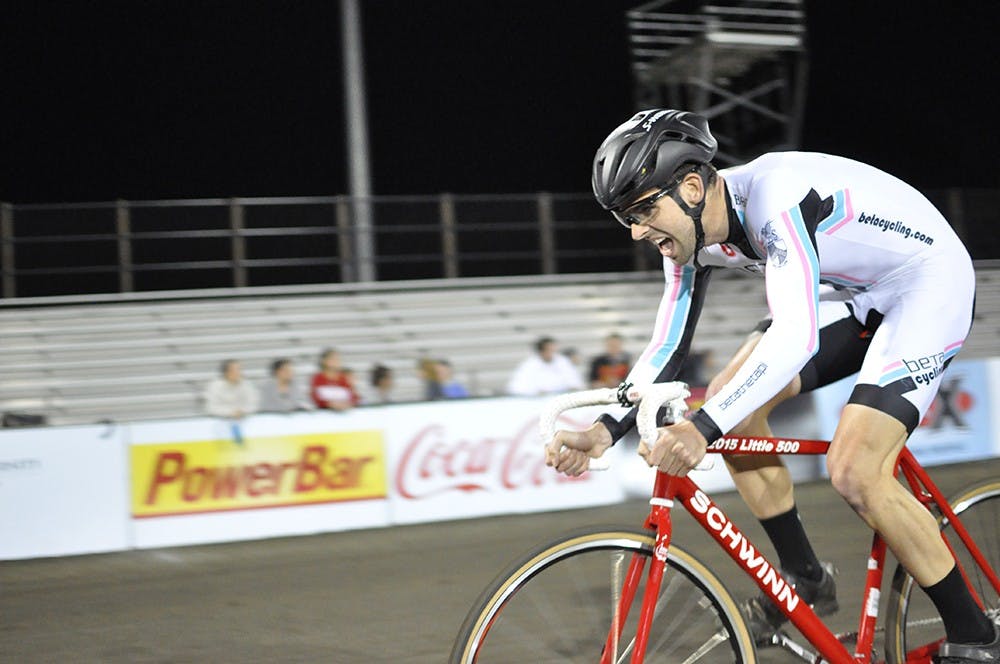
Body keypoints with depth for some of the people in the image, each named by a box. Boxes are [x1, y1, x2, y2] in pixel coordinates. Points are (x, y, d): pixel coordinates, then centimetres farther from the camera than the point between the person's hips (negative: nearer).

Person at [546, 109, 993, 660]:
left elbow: (796, 335, -42)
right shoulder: (695, 234, -6)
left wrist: (702, 427, -51)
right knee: (729, 399, -5)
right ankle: (804, 580, 9)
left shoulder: (776, 196, -32)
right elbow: (667, 350, 0)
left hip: (929, 283, -9)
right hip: (853, 293, 9)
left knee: (854, 473, -21)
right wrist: (604, 431, -15)